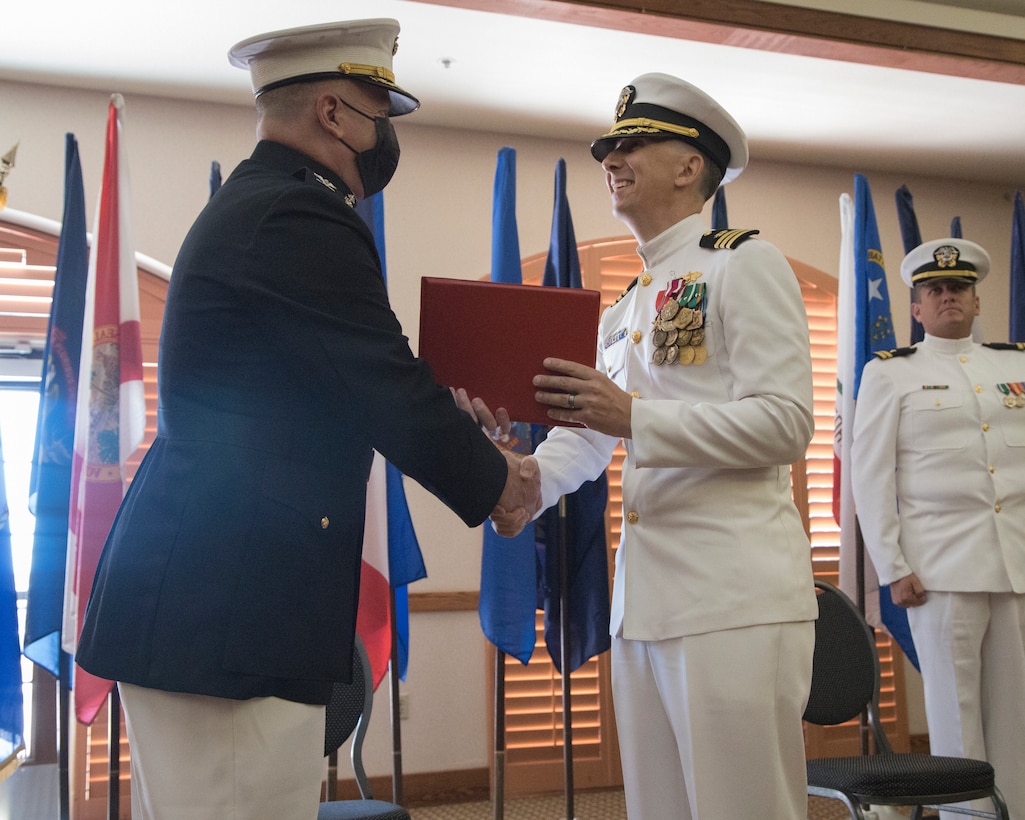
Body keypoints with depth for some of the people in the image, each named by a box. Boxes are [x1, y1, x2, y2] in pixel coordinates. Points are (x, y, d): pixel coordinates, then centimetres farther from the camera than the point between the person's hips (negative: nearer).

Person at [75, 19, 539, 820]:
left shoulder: (248, 205, 17)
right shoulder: (300, 220, -16)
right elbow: (397, 403, -15)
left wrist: (447, 414, 17)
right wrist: (498, 482, 1)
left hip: (177, 596, 11)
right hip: (231, 609, -11)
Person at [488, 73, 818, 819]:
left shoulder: (747, 264, -3)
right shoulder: (624, 309, 21)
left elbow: (786, 421, -13)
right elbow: (582, 436, 18)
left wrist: (633, 415, -22)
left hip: (734, 600, -7)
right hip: (641, 602, 8)